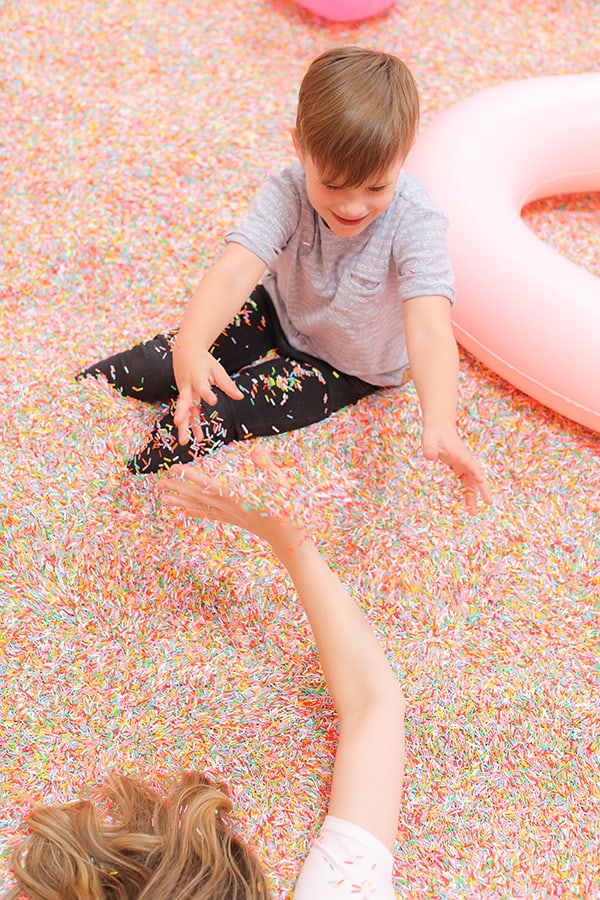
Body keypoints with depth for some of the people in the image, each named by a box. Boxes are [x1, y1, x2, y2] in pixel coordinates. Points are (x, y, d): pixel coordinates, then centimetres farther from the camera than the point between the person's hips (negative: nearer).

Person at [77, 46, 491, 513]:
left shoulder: (415, 222, -37)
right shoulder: (289, 192, -31)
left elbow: (429, 331, -47)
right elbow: (234, 270, -44)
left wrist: (440, 426, -65)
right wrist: (190, 347, -63)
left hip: (348, 364, -2)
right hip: (281, 309, 3)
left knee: (219, 408, -16)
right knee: (172, 361, -8)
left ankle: (141, 466, 3)